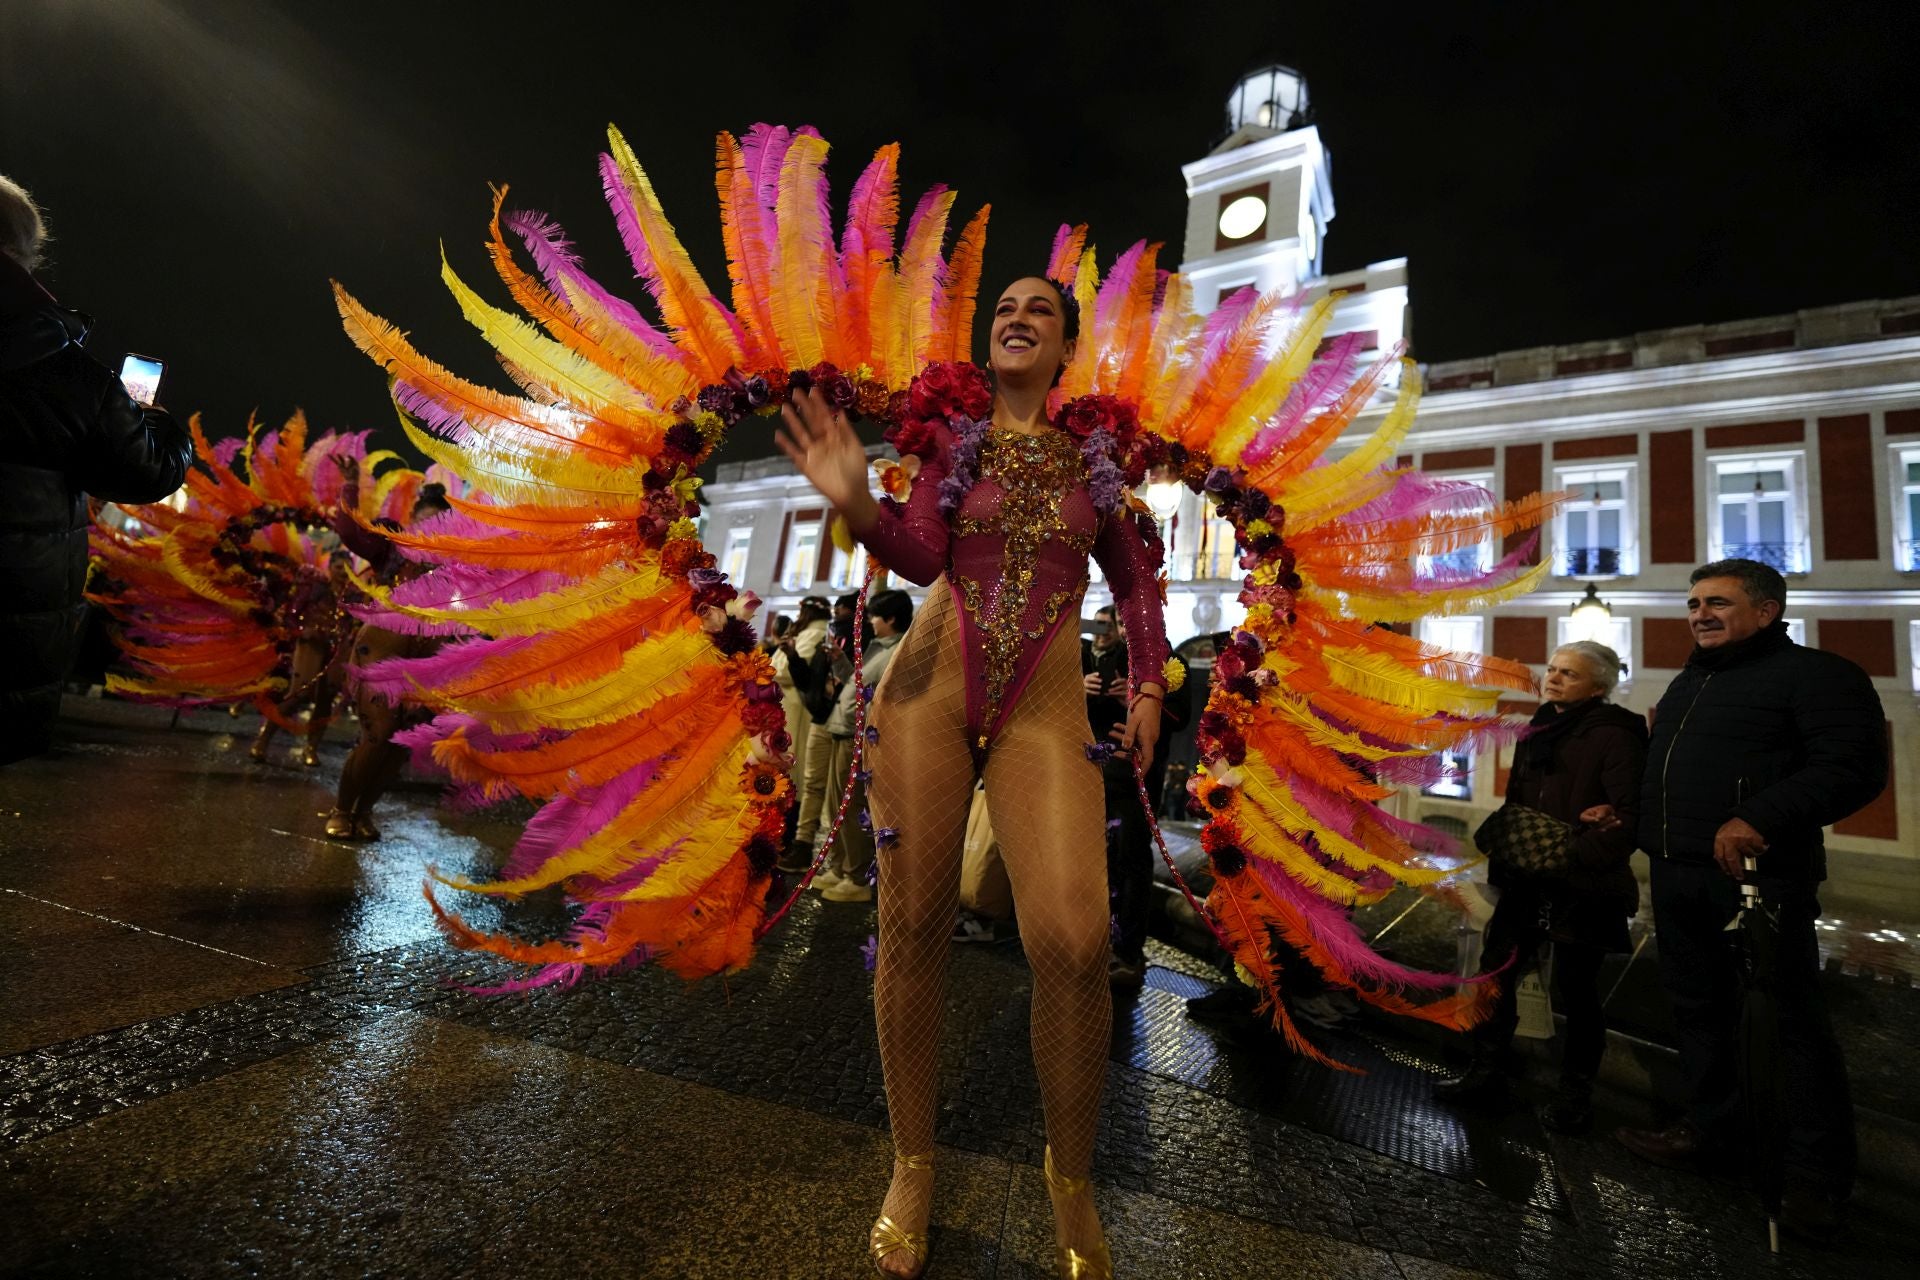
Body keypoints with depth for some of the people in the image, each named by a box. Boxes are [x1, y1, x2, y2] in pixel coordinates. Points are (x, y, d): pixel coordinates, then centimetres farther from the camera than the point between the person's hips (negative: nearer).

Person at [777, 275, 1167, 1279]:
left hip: (1043, 705, 0)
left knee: (1073, 939, -17)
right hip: (930, 683, 1)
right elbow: (921, 558, -2)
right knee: (913, 925, 1)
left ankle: (1071, 1179, 11)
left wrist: (1149, 685, 9)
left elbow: (1135, 581, 18)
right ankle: (913, 1163, 24)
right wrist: (857, 504, -19)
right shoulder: (951, 439, 11)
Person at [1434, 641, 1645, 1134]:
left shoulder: (1615, 736, -10)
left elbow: (1632, 816, -18)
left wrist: (1572, 855, -24)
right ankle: (1487, 1071, 23)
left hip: (1585, 886, -7)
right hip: (1527, 880, 7)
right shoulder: (1538, 733, 12)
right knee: (1494, 971, 8)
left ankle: (1575, 1095, 26)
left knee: (1575, 989, 7)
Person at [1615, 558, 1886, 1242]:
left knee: (1790, 1017, 1)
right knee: (1697, 1005, 15)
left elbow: (1853, 765, -17)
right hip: (1676, 874, 8)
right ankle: (1709, 1124, 29)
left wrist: (1759, 817, -27)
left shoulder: (1814, 674, -5)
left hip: (1756, 873, -8)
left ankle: (1819, 1175, 15)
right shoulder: (1686, 683, 19)